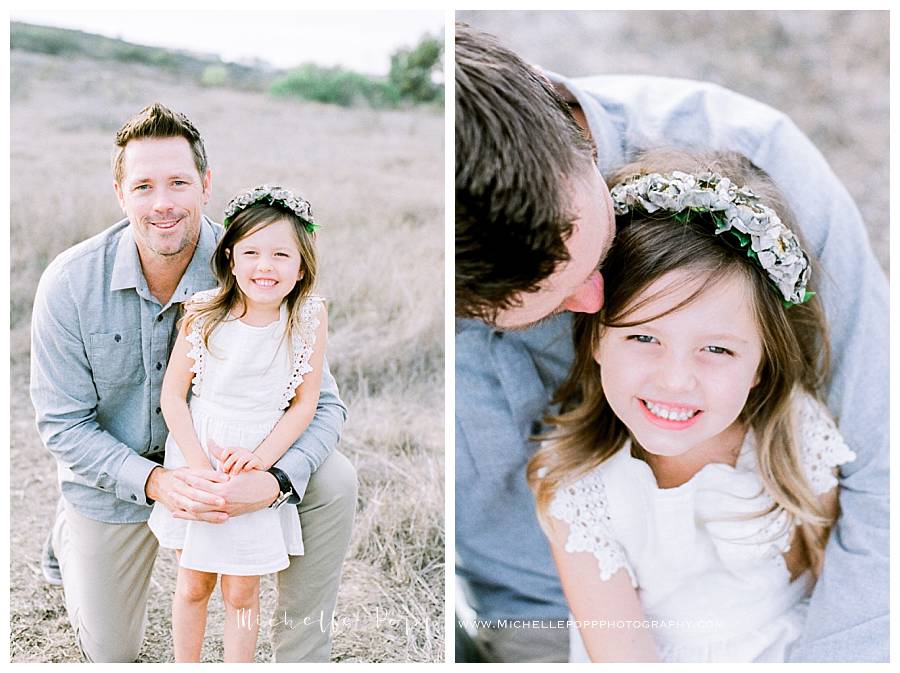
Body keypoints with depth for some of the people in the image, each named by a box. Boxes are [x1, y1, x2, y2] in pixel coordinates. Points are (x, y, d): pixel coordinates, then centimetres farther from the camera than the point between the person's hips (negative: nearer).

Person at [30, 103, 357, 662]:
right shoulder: (70, 284, -22)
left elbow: (323, 404, -22)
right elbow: (63, 423, -16)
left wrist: (275, 482, -42)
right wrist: (153, 481, -34)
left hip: (222, 463, 0)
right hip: (116, 479, 0)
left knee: (334, 480, -26)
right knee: (111, 655, 16)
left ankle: (302, 654, -5)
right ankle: (71, 534, 47)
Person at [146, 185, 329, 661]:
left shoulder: (310, 317, -12)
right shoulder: (203, 313, -12)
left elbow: (304, 403, -5)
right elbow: (172, 395, -7)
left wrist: (260, 457, -16)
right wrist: (199, 464, -16)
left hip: (260, 465, 0)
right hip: (195, 455, 0)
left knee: (241, 591, 10)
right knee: (193, 584, 15)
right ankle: (185, 666, 36)